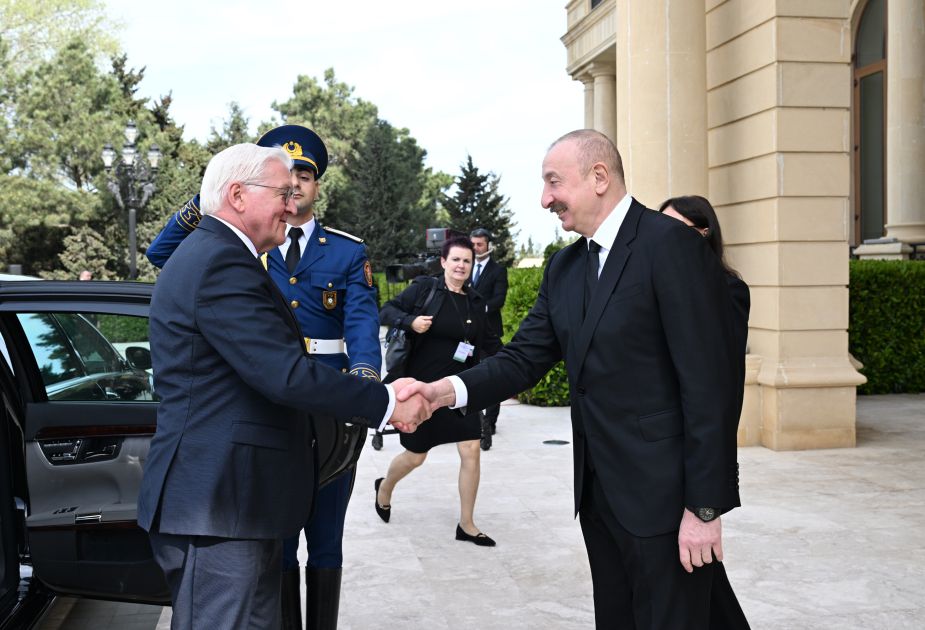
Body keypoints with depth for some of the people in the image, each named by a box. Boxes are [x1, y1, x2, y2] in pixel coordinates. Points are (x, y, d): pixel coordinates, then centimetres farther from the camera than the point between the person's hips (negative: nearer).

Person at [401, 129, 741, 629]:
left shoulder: (671, 245, -15)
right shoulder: (564, 267, 11)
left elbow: (708, 383, -17)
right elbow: (525, 358, 4)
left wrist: (705, 507, -17)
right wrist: (445, 391, -14)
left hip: (662, 492, -7)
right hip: (598, 490, 8)